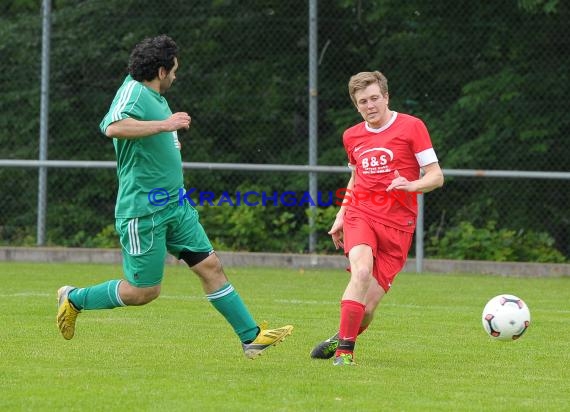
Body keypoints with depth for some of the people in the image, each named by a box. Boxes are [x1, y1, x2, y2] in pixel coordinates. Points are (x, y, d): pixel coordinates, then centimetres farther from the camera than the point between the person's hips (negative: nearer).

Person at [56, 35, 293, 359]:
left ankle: (251, 337, 8)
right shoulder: (133, 91, -16)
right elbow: (113, 127, -37)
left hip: (175, 206, 9)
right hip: (144, 210, -9)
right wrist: (165, 125, -33)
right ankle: (74, 299, 17)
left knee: (210, 266, 5)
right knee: (144, 291, -2)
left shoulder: (154, 96, 13)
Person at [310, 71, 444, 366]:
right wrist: (341, 215, 21)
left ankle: (343, 338, 25)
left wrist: (411, 185, -22)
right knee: (361, 270, -30)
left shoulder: (411, 127, -1)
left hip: (397, 223, -2)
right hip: (360, 214, 2)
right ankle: (344, 349, -26)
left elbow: (436, 176, -2)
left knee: (368, 306, -5)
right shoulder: (352, 137, 13)